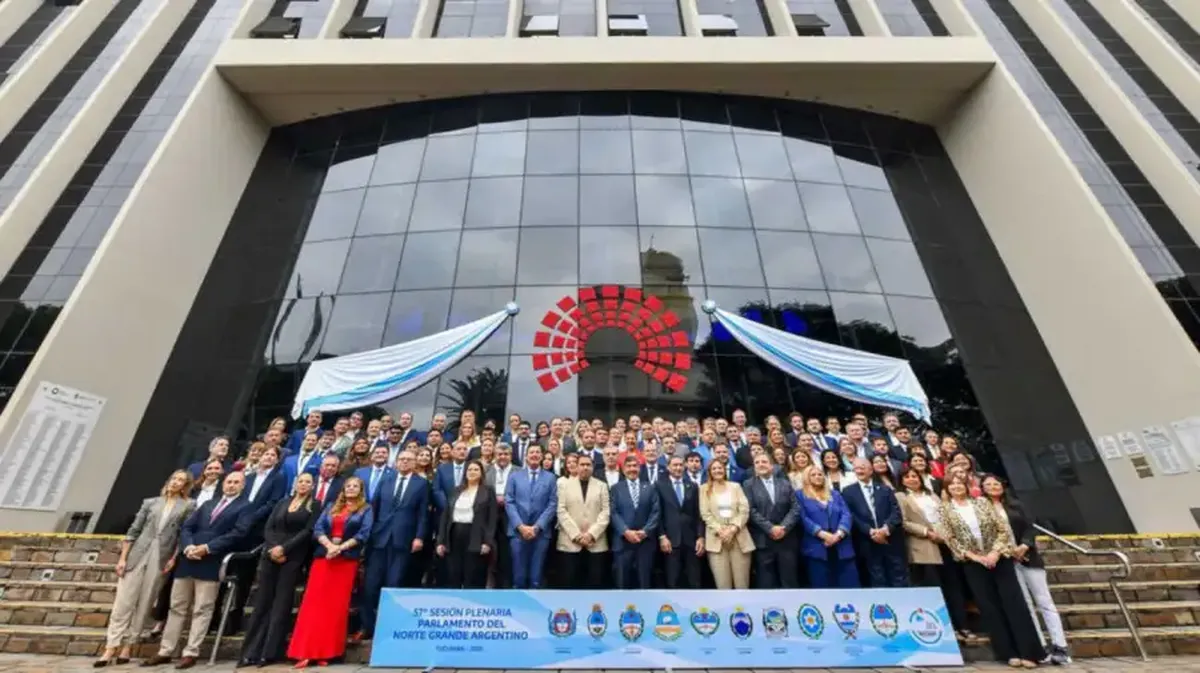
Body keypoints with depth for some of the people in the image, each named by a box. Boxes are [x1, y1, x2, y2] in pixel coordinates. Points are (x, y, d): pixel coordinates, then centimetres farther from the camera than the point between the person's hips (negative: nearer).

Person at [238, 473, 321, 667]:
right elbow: (268, 528, 7)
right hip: (270, 555, 4)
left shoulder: (315, 505, 0)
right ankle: (250, 651, 13)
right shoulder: (282, 503, 13)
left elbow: (308, 531, -9)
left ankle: (269, 652, 9)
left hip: (293, 558, -4)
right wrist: (273, 548, -9)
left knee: (281, 604, 0)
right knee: (262, 602, 5)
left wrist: (284, 548, -15)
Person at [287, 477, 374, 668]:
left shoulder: (366, 510, 4)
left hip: (347, 560, -3)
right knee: (314, 603, -2)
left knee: (337, 606, 1)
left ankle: (327, 652, 10)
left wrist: (340, 547, -16)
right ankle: (306, 651, 4)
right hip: (323, 556, 3)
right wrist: (329, 545, -13)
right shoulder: (331, 507, 15)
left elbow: (363, 534, -6)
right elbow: (318, 528, 5)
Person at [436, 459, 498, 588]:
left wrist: (488, 541, -13)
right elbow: (445, 515, 12)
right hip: (455, 536, 4)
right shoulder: (456, 491, 15)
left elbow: (492, 518, -3)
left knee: (473, 581, 0)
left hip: (475, 540, -4)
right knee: (452, 579, 6)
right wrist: (441, 541, 4)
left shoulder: (488, 491, 3)